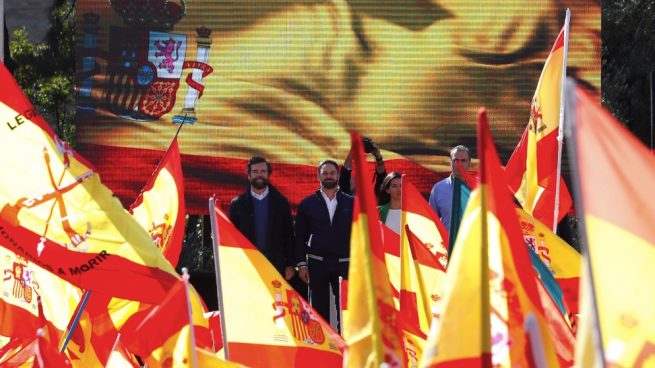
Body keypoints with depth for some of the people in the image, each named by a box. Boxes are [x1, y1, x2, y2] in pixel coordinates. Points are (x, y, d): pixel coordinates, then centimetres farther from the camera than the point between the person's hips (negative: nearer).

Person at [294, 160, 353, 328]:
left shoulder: (351, 203, 7)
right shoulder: (307, 204, 6)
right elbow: (300, 236, 6)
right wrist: (301, 264, -2)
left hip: (344, 263, 0)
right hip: (317, 263, 0)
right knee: (320, 308, 2)